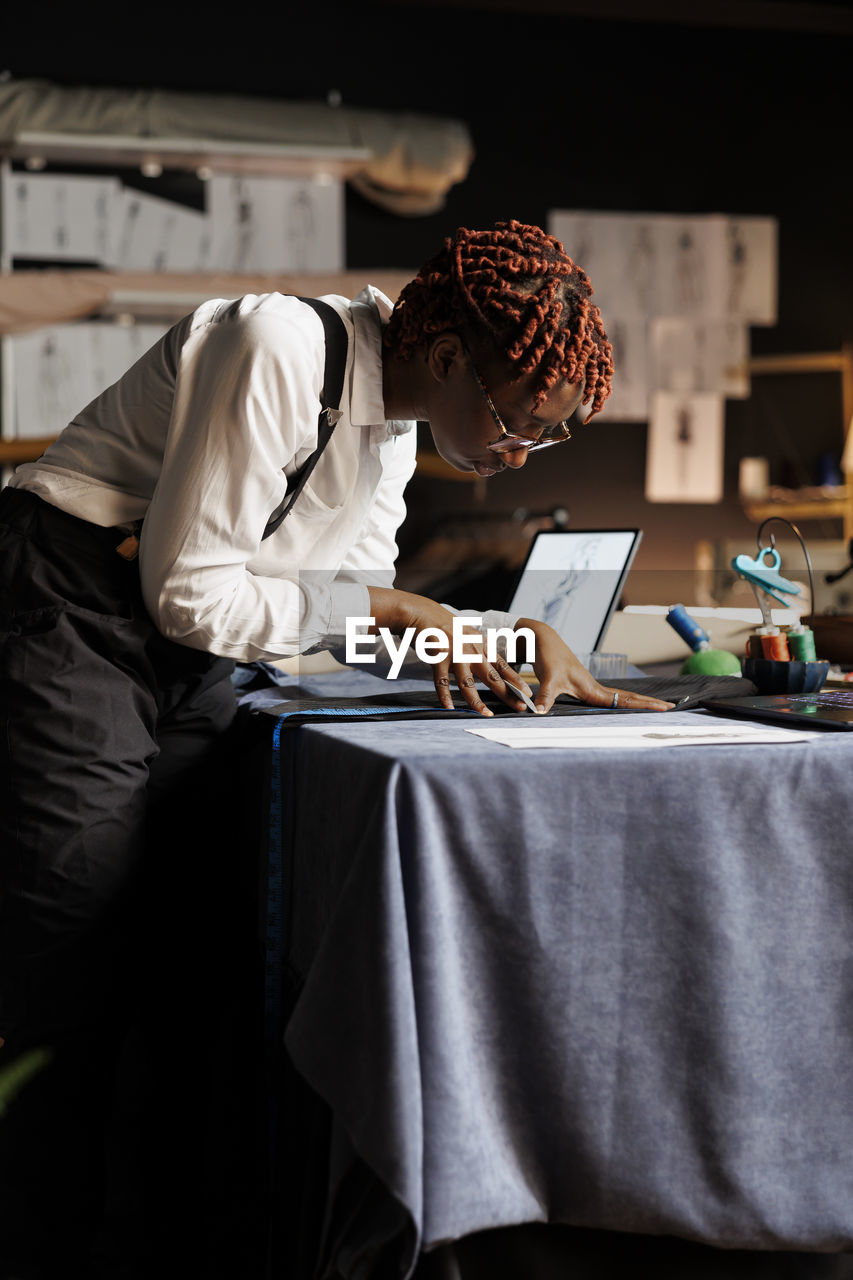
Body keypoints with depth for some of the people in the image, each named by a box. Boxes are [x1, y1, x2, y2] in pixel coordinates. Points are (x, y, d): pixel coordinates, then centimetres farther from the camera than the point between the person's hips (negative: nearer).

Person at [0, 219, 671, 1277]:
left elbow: (363, 608, 9)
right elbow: (190, 593, -21)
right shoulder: (276, 353, -23)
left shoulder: (393, 414, 5)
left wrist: (511, 636, -6)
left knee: (193, 974, 6)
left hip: (183, 669, 9)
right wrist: (379, 606, -16)